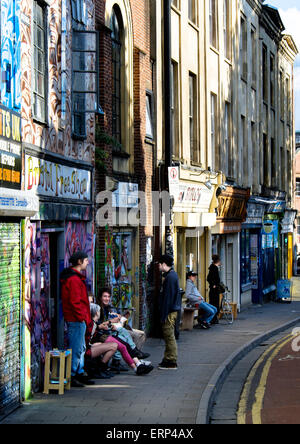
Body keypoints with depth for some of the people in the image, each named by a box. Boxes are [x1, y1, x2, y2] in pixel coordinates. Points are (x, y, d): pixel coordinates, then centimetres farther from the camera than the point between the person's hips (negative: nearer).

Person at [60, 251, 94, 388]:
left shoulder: (77, 277, 18)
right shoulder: (74, 279, -17)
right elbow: (75, 301, -22)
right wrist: (81, 316, -17)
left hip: (78, 319, 11)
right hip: (77, 320, -11)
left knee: (81, 348, 18)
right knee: (76, 349, -6)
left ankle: (80, 374, 26)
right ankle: (71, 376, -2)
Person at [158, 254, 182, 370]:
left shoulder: (170, 277, -17)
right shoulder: (172, 275, 16)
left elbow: (168, 297, -20)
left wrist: (164, 314, -20)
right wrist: (163, 313, 22)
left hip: (170, 311, -11)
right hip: (172, 310, 11)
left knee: (169, 336, -6)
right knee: (168, 336, 14)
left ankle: (171, 362, -3)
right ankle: (167, 360, 20)